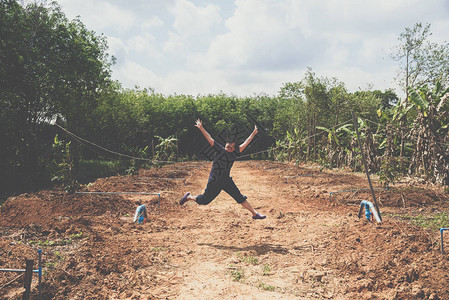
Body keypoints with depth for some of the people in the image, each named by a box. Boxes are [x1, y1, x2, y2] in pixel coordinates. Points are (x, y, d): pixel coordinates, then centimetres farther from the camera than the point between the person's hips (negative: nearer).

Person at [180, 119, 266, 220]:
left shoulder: (235, 153, 4)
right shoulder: (219, 149, -9)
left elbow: (245, 143, 9)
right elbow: (209, 139, -15)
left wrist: (253, 134, 9)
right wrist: (201, 128, -21)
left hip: (227, 180, 5)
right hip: (214, 181, -5)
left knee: (240, 198, 6)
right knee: (204, 200, 5)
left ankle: (254, 214, 14)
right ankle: (189, 197, 32)